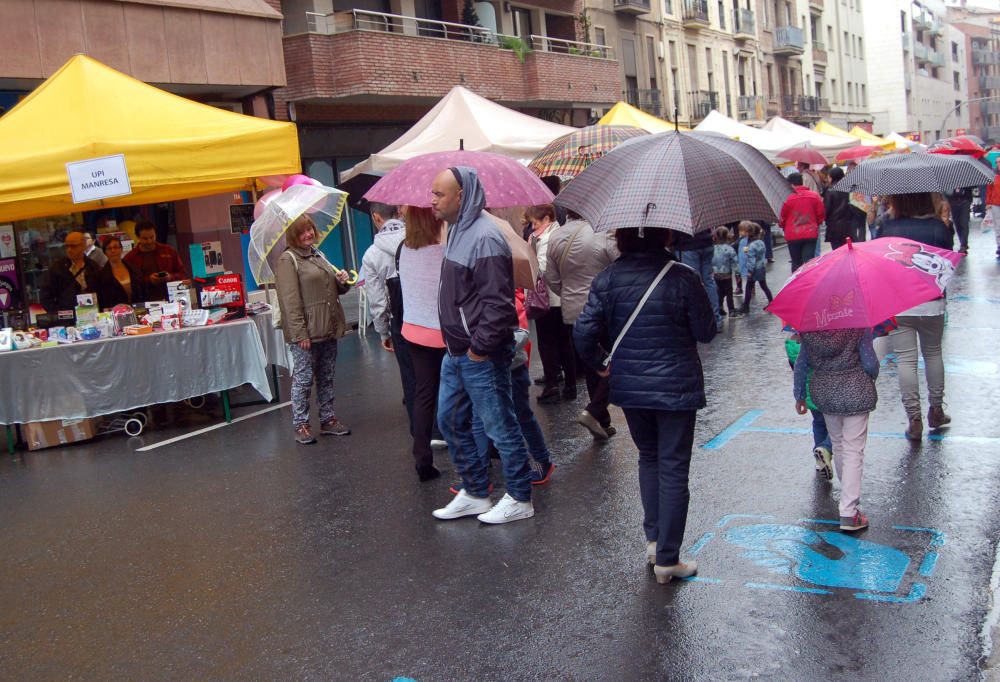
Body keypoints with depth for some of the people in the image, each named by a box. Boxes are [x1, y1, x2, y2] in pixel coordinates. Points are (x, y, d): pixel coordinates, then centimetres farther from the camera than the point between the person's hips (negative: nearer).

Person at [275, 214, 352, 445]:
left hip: (327, 329, 8)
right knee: (303, 378, 0)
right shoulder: (288, 260, -9)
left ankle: (328, 419, 23)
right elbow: (290, 300, -16)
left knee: (326, 377, 14)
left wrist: (342, 281, 3)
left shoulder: (318, 255, 16)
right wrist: (299, 333, -21)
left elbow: (332, 288, 27)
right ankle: (301, 425, 8)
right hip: (306, 333, -8)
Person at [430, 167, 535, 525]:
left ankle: (519, 499, 19)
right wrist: (455, 343, 15)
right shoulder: (457, 230, 11)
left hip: (481, 357, -10)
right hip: (456, 351, 10)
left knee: (500, 427, 3)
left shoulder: (484, 237, -21)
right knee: (450, 421, 17)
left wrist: (479, 346, -19)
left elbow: (497, 303, -25)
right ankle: (475, 493, 31)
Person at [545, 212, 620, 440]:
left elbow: (551, 279, 7)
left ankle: (602, 422, 21)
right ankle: (593, 411, -8)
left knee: (590, 368, 14)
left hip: (572, 313, 6)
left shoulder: (555, 238, 1)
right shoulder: (603, 235, -17)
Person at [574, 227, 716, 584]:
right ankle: (667, 559, 9)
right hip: (676, 387, -3)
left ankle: (653, 540, 23)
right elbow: (706, 332, -7)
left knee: (648, 457, 23)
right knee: (673, 468, 4)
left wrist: (599, 363, 10)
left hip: (628, 387, 4)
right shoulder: (683, 277, -14)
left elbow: (584, 333, -8)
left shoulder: (608, 279, -5)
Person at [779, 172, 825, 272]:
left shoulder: (789, 199, -10)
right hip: (811, 234, 1)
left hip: (793, 236, -1)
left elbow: (782, 218, -1)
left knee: (796, 263, 10)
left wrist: (785, 227, 21)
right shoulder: (815, 196, -3)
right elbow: (821, 214, 4)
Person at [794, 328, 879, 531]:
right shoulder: (858, 326, -14)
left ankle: (849, 498, 38)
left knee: (838, 446, 21)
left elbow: (801, 364, 1)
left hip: (825, 393, 4)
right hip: (855, 392, -4)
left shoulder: (809, 329, -5)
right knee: (853, 451, 0)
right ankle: (848, 513, -4)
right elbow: (870, 363, -12)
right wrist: (872, 377, 12)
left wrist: (799, 395, 13)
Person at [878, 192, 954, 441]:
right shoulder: (939, 227, -4)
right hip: (932, 302, 2)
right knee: (933, 353, 20)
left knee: (905, 360, 2)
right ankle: (936, 410, 30)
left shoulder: (889, 228, -10)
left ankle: (914, 419, 2)